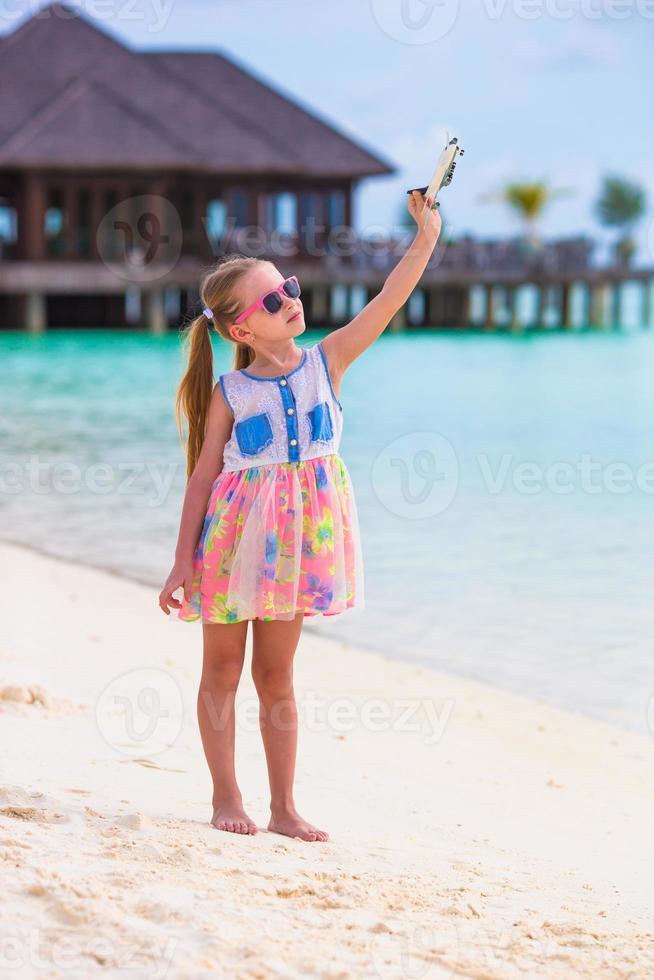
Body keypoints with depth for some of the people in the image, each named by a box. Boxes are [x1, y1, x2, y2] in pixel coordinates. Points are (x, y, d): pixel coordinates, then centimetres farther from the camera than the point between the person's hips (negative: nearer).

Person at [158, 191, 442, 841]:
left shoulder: (327, 360, -1)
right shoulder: (229, 393, -7)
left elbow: (389, 299, -7)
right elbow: (203, 476, -5)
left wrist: (426, 235, -17)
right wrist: (183, 561, -6)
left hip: (299, 539, 2)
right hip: (236, 540, -2)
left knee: (276, 676, 10)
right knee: (222, 672, 7)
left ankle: (283, 807, 15)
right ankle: (226, 798, 18)